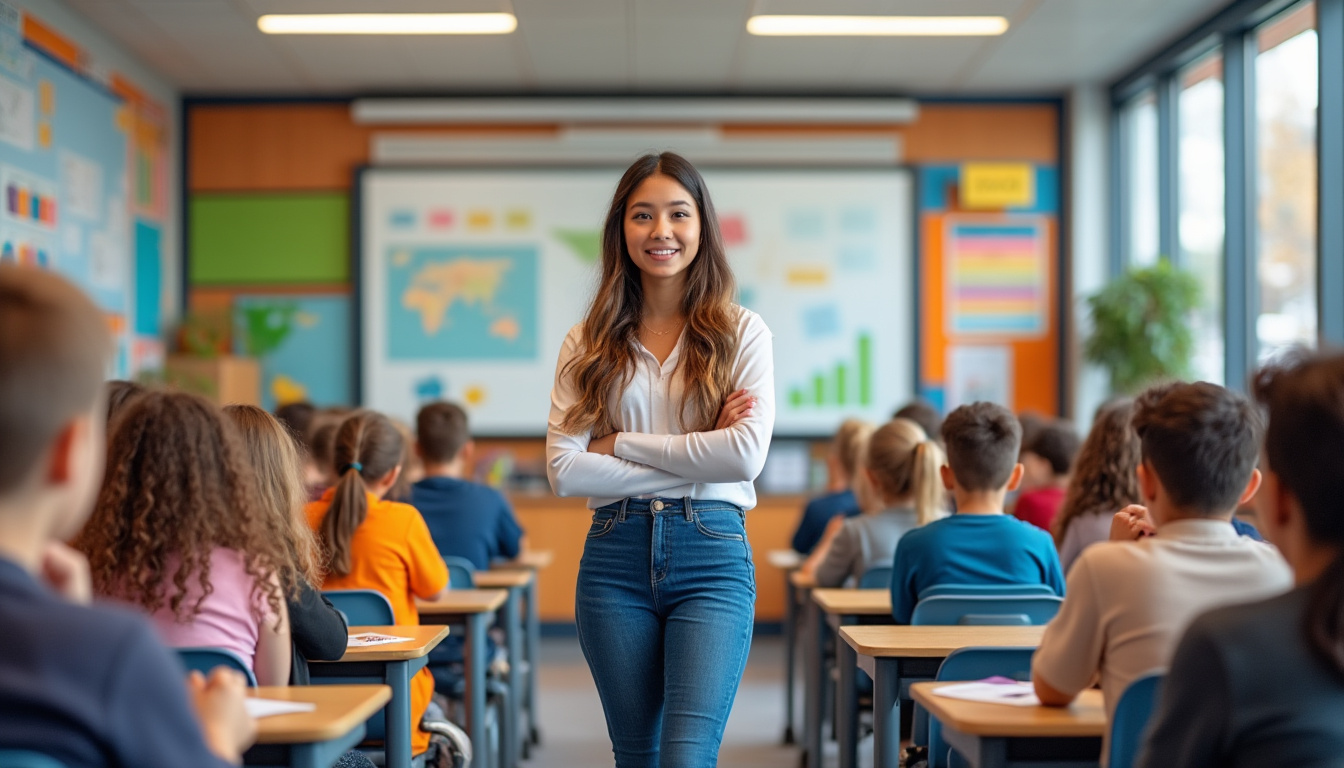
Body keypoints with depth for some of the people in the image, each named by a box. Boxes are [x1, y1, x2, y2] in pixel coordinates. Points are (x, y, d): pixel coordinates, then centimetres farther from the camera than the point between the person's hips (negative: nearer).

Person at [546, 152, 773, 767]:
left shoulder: (741, 333, 5)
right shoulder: (588, 345, 8)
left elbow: (747, 454, -10)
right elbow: (563, 470, -4)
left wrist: (620, 444, -7)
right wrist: (696, 454, -8)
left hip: (712, 555, -2)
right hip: (616, 558, 2)